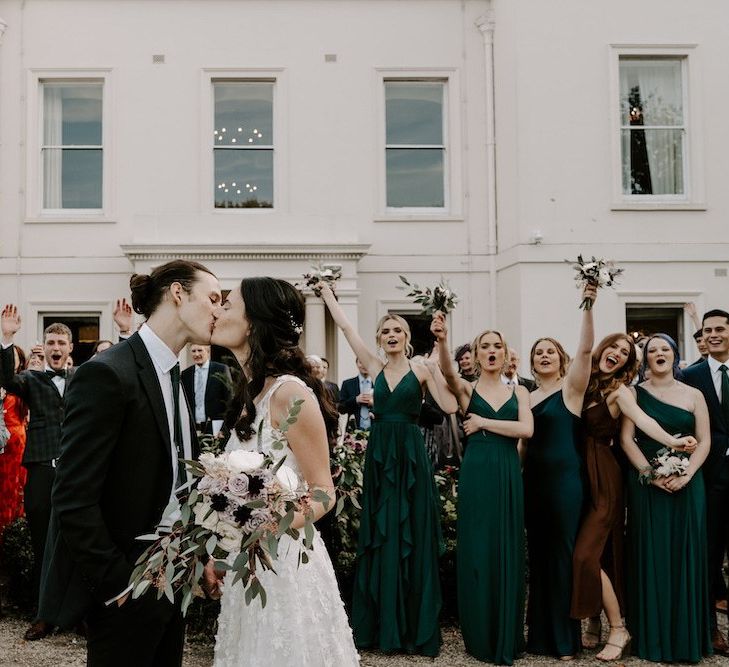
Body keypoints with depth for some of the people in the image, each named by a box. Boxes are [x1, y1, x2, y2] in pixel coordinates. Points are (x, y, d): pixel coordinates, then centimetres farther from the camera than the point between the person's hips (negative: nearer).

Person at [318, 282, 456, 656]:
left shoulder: (422, 371, 0)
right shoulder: (375, 369, 8)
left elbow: (450, 407, -13)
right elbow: (346, 327, 9)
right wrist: (326, 292, 12)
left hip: (410, 456, -3)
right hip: (379, 456, 3)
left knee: (413, 538, 0)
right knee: (379, 539, 7)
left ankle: (417, 630, 7)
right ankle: (382, 625, 16)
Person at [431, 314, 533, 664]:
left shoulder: (519, 392, 10)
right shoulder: (467, 388, 4)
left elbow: (526, 429, -8)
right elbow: (448, 372, -19)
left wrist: (484, 423, -9)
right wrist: (441, 341, -37)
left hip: (508, 474, 2)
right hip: (476, 473, -2)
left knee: (507, 551, 6)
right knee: (477, 550, 1)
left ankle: (507, 636, 19)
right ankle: (481, 637, 14)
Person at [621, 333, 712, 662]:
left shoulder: (693, 396, 7)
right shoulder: (636, 394, 4)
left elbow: (704, 441, 2)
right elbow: (626, 438, -3)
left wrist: (686, 474, -13)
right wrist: (650, 473, -14)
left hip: (686, 484, 1)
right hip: (646, 484, -1)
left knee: (685, 554, 3)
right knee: (650, 555, 1)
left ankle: (686, 635, 15)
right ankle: (652, 635, 10)